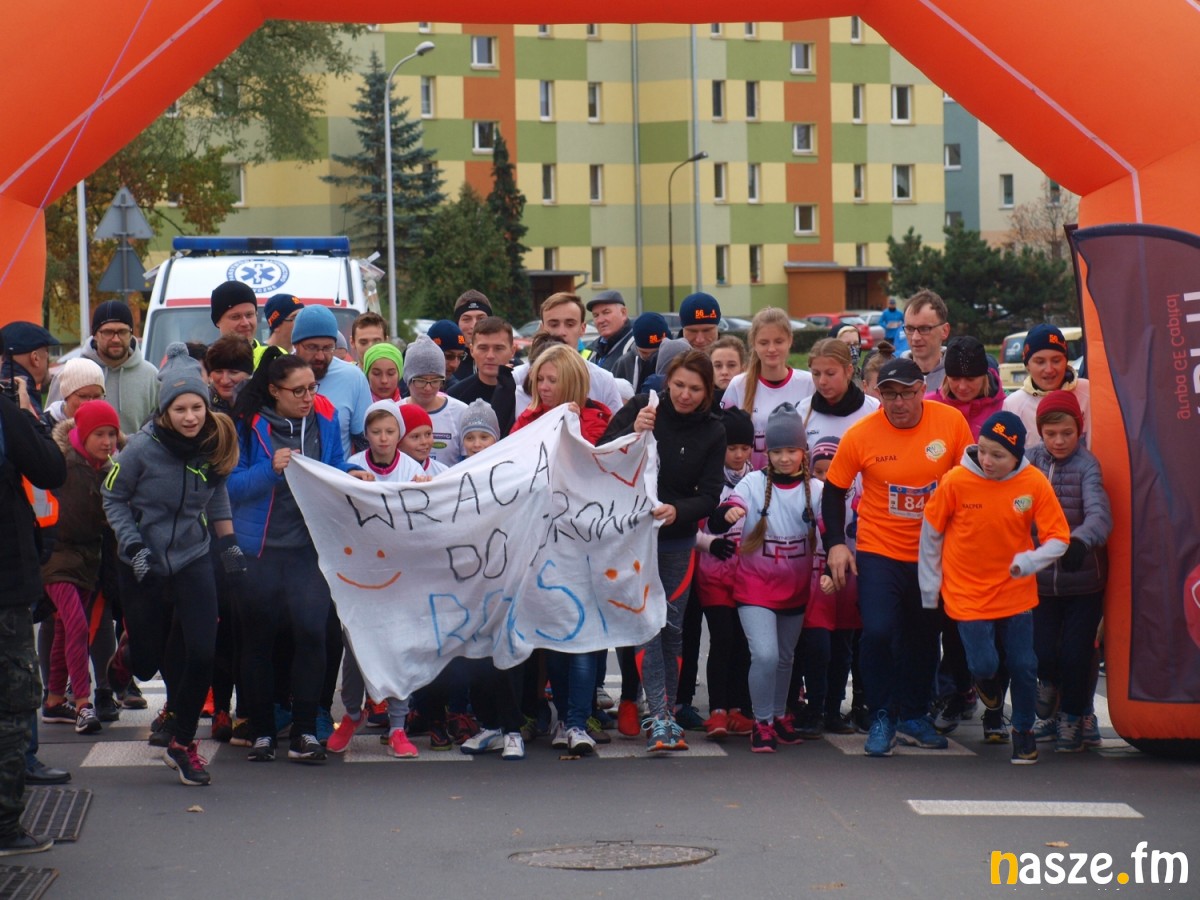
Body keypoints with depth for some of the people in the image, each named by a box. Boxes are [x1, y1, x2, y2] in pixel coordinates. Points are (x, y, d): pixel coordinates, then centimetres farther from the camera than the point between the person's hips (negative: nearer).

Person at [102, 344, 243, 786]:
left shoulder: (214, 445, -5)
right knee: (149, 662, 5)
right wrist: (133, 545, -13)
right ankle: (127, 653, 46)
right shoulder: (142, 448, -16)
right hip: (144, 566, -2)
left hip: (192, 560, 2)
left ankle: (182, 743, 9)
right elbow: (113, 498, -4)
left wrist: (229, 543, 9)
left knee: (201, 654, -10)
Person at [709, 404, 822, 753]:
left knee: (785, 657, 18)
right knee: (765, 655, -17)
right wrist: (727, 512, -40)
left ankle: (780, 715, 38)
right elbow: (715, 524, -16)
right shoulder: (754, 484, -8)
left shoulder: (815, 489, -3)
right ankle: (762, 723, -1)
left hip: (795, 589, 3)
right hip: (756, 587, -3)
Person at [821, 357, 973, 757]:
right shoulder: (860, 435, -12)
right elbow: (834, 489, 0)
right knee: (878, 631, -16)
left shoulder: (951, 423, -10)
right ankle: (881, 719, 0)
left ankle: (914, 716, 32)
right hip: (879, 552, -2)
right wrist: (835, 543, -9)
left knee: (924, 637, 14)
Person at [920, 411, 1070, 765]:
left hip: (1016, 593, 1)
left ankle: (1023, 730, 27)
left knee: (1024, 666, 3)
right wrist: (929, 585, 4)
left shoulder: (1034, 483, -12)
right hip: (967, 594, -1)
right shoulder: (956, 481, -15)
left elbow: (1058, 538, -7)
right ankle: (986, 682, 31)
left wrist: (1031, 560, -27)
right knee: (984, 664, -7)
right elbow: (931, 532, -1)